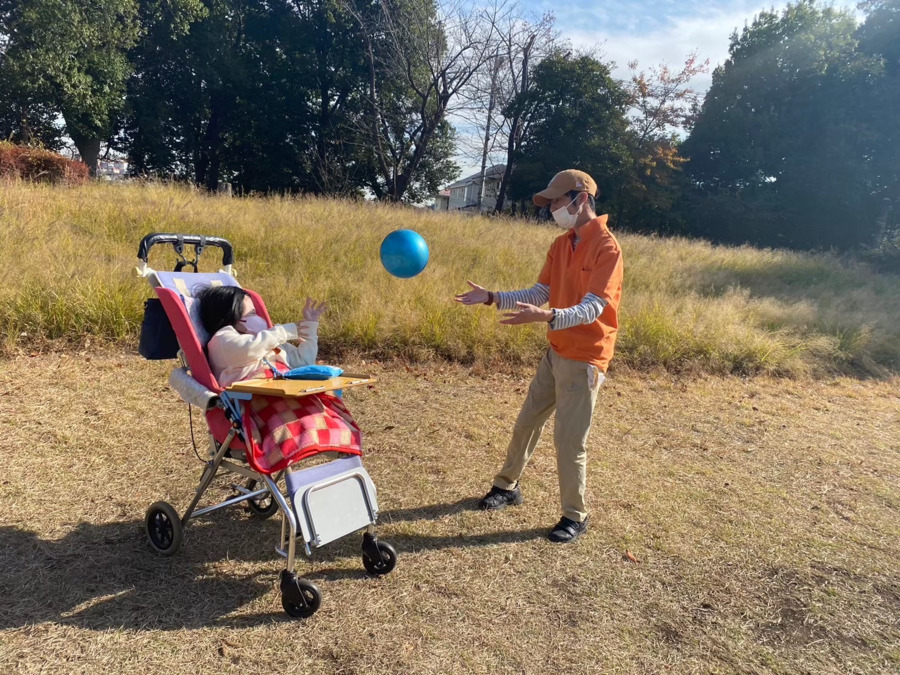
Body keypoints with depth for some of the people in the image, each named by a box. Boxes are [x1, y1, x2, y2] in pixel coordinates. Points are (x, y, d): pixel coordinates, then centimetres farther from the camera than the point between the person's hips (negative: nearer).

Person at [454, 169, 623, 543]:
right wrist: (492, 297, -4)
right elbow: (540, 292, 6)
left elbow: (592, 309, -26)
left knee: (568, 439, -2)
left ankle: (575, 516, 16)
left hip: (585, 359, -8)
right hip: (556, 352, 8)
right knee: (526, 423, 16)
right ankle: (507, 485, 35)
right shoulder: (561, 245, 8)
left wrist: (547, 317, -42)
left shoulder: (607, 247, -17)